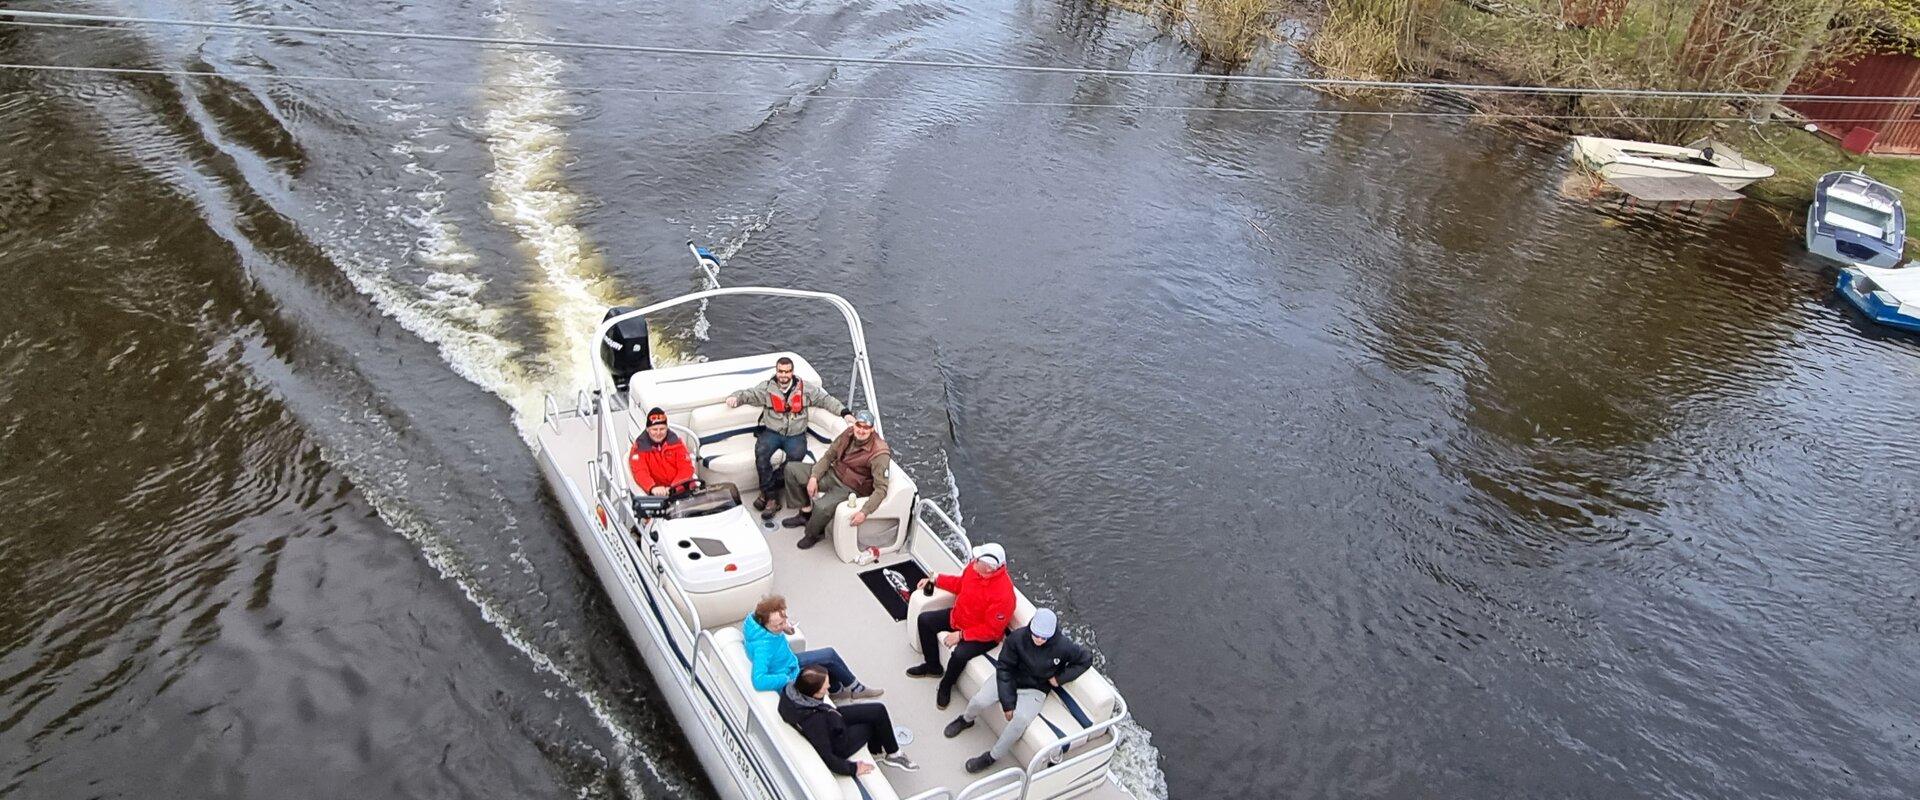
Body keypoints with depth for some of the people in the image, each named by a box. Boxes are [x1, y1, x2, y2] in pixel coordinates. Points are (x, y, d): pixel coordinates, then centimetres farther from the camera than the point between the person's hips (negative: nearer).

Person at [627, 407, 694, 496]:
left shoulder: (675, 441, 5)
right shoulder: (640, 445, 0)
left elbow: (686, 468, 0)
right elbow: (640, 472, -12)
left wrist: (674, 487, -18)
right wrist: (653, 488, -32)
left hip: (679, 488, 2)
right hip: (658, 493, -2)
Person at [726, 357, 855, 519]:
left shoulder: (804, 388, 7)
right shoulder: (767, 387, 7)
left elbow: (826, 399, 9)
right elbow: (747, 394, 4)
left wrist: (845, 412, -2)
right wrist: (735, 397, -20)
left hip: (796, 434, 0)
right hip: (772, 431, 0)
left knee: (795, 457, -30)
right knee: (761, 453, -30)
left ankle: (766, 492, -16)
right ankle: (772, 498, -21)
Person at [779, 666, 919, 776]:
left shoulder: (791, 688, -25)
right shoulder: (813, 720, -42)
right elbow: (826, 757, -29)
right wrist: (853, 769, -16)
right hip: (837, 745, -6)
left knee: (879, 710, 8)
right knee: (879, 717, 5)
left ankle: (876, 752, 33)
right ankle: (893, 754, 32)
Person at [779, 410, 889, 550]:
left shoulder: (879, 453, -27)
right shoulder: (849, 432, -9)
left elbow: (881, 488, -27)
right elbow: (828, 456, 3)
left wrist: (864, 512, -35)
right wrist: (814, 477, -9)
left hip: (849, 489, -7)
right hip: (833, 474, 7)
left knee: (822, 507, -34)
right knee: (791, 468, 4)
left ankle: (814, 534, 1)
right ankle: (806, 512, 13)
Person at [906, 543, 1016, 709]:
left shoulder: (1003, 593, -37)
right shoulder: (974, 567, -15)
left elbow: (991, 630, -29)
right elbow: (960, 583, 10)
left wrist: (961, 635, -27)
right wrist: (934, 580, 7)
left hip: (983, 636, -8)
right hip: (958, 616, 8)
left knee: (959, 654, -31)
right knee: (924, 619, 7)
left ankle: (946, 685, 4)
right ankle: (933, 667, 27)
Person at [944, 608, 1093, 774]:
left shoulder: (1063, 647, -21)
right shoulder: (1017, 638, -21)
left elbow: (1086, 659, -3)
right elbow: (1004, 669, -14)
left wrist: (1060, 678, -9)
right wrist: (1007, 702, -19)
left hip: (1035, 690, -1)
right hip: (1010, 679, 1)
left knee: (1021, 718, -30)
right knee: (979, 701, -19)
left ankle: (992, 757, -9)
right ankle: (966, 720, 21)